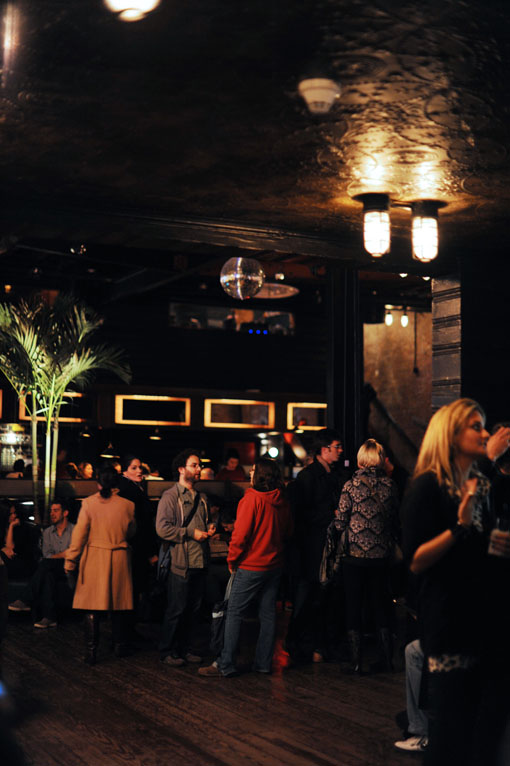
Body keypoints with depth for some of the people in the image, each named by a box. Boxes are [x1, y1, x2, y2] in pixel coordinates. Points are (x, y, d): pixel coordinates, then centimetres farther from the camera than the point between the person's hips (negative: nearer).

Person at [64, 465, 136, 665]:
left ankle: (91, 651, 1)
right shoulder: (127, 505, -4)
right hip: (119, 559, 1)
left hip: (94, 558, -1)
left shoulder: (88, 503, -8)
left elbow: (79, 534, -7)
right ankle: (119, 646, 26)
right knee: (118, 605, 15)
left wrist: (70, 560, -2)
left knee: (92, 606, 3)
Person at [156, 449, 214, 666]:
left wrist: (210, 528, 7)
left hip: (200, 562, 7)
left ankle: (185, 648, 23)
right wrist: (191, 533, -16)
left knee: (194, 609, 11)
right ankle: (167, 651, 12)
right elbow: (162, 528, -16)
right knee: (177, 609, -1)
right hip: (181, 563, -7)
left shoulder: (201, 498, 17)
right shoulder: (170, 497, -7)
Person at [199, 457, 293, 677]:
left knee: (234, 613, 0)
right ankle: (263, 663, 16)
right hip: (274, 566, 7)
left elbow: (241, 533, -16)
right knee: (268, 614, 11)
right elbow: (288, 532, 15)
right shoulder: (282, 501, 4)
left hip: (251, 566, -7)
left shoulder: (252, 498, -15)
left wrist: (232, 559, -4)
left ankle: (225, 665, 1)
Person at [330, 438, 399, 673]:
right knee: (380, 605, 14)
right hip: (381, 555, 3)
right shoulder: (390, 485, 0)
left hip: (355, 555, -3)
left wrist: (332, 527, 13)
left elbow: (340, 523, -7)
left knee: (353, 606, 5)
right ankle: (387, 657, 18)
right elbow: (395, 520, 6)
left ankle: (356, 660, 7)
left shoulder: (351, 485, -9)